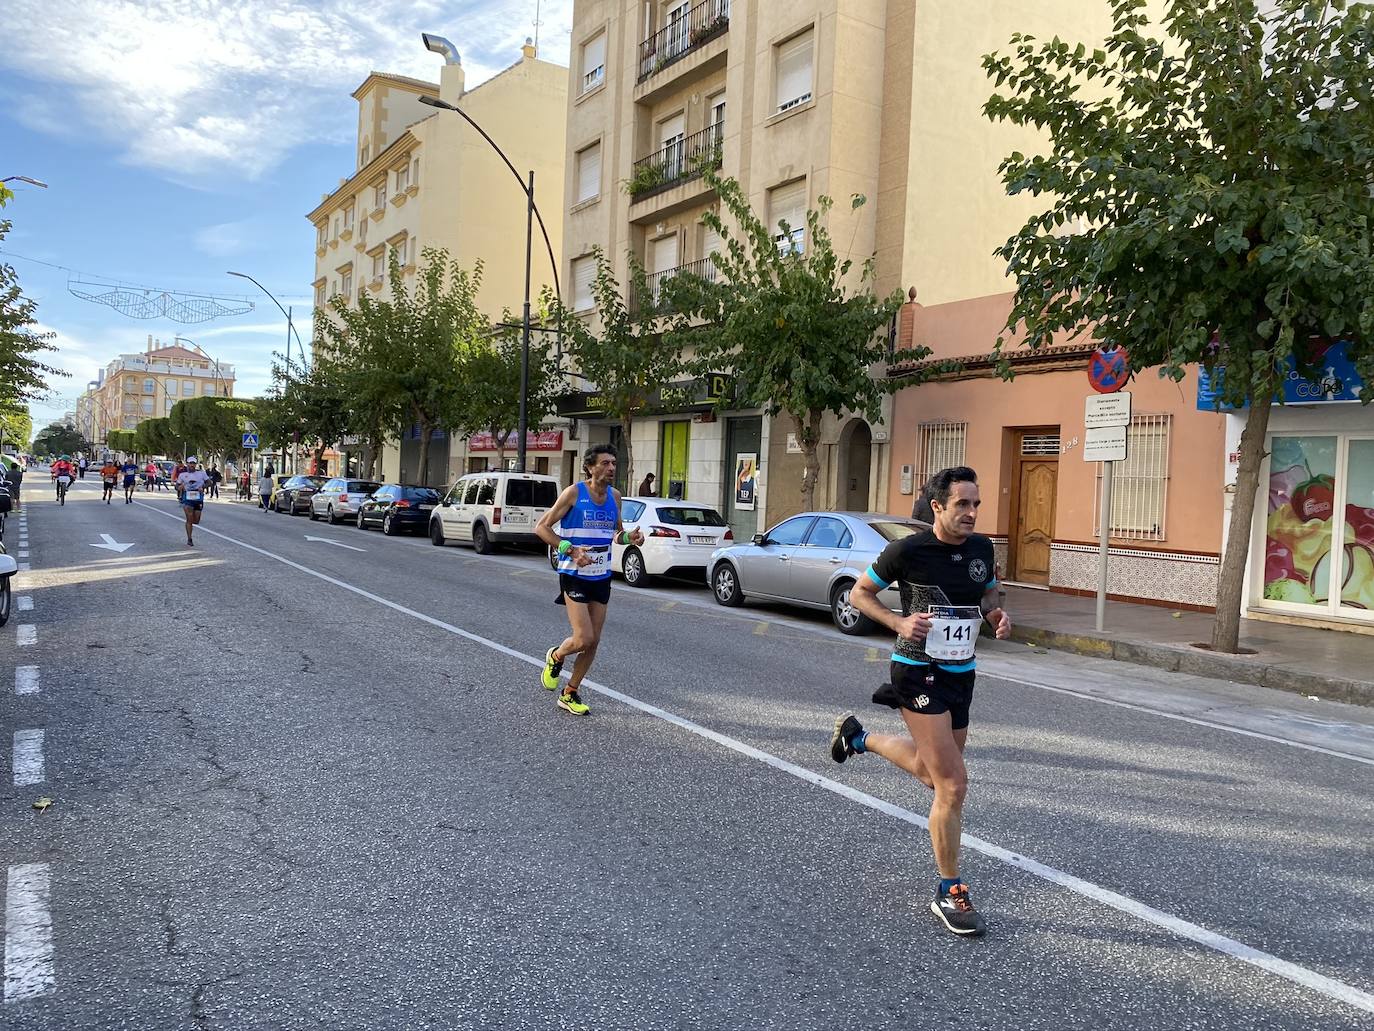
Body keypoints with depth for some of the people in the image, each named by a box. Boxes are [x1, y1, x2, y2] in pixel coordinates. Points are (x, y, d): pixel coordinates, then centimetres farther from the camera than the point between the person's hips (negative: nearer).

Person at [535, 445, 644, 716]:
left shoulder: (614, 496, 6)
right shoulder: (574, 493, -11)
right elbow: (542, 527, -9)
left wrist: (629, 537, -5)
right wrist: (571, 550, -21)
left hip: (602, 577, 6)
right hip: (574, 575, -6)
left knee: (593, 642, 7)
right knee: (583, 639, -13)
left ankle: (570, 694, 23)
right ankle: (556, 657, 21)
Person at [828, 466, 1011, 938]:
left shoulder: (981, 547, 3)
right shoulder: (907, 551, -14)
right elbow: (859, 592, -3)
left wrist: (998, 616, -3)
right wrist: (899, 622, -18)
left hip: (961, 673, 7)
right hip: (919, 671, -7)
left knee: (935, 774, 22)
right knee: (953, 784, -11)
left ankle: (859, 737, 46)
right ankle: (950, 894, 6)